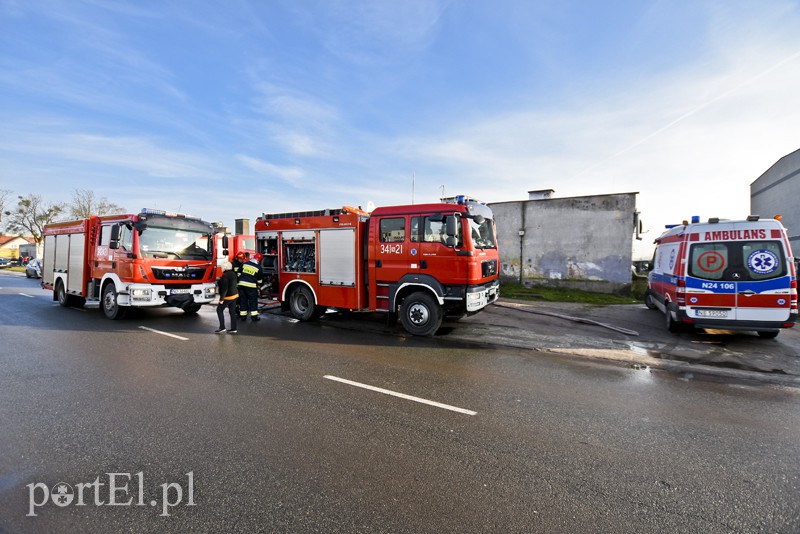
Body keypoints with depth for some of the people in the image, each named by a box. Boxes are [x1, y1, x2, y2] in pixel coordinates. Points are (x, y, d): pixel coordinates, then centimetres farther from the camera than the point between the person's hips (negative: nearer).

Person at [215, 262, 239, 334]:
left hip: (228, 296, -8)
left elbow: (224, 288, -21)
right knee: (232, 312, 10)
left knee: (219, 310, 6)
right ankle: (233, 328, 12)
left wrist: (221, 299, -17)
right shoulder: (233, 274, 7)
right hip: (235, 295, 8)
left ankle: (222, 327, 5)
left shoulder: (225, 275, -19)